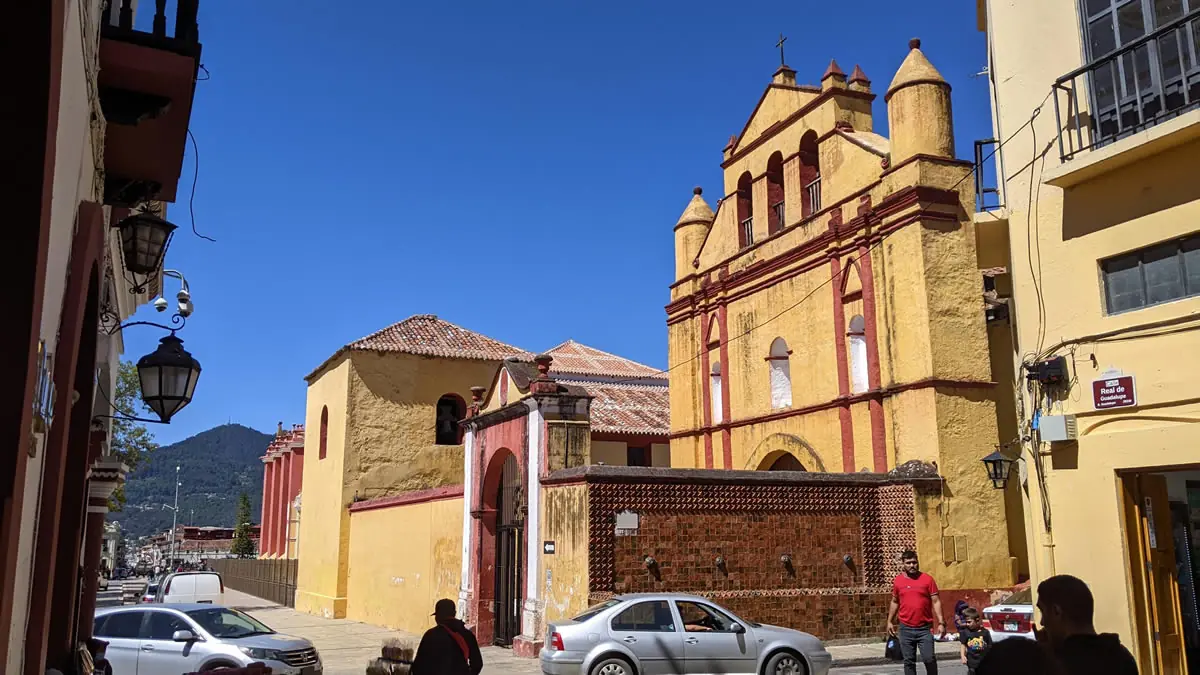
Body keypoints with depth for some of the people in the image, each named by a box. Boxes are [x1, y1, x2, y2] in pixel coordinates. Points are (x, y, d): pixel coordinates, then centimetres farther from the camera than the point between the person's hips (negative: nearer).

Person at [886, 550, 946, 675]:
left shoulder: (927, 579, -3)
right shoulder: (898, 580, 4)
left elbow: (936, 601, -3)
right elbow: (894, 602, 14)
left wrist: (941, 623, -9)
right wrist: (890, 621, 12)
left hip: (925, 628, -2)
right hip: (906, 629, 2)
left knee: (929, 659, -5)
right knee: (909, 661, 6)